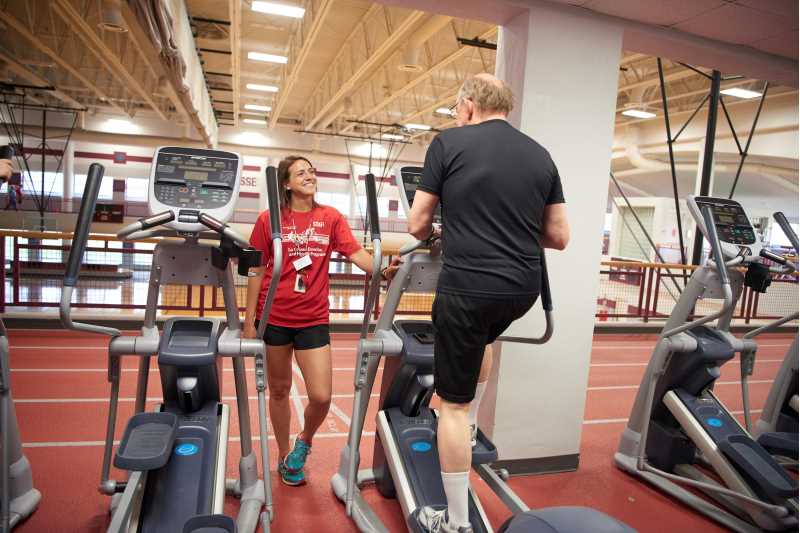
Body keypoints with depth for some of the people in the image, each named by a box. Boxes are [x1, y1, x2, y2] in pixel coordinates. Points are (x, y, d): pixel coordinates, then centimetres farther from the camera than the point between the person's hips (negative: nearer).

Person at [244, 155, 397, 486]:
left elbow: (356, 253, -6)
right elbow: (257, 272, 0)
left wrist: (382, 269, -27)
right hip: (274, 317, 0)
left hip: (313, 319, 1)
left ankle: (305, 441, 30)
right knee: (279, 390, 13)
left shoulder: (331, 218, 4)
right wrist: (249, 322, -3)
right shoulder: (269, 220, 0)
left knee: (321, 397, -3)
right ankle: (284, 456, 35)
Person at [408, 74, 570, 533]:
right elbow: (559, 237, 11)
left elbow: (417, 225, 1)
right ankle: (471, 428, 43)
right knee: (483, 339, 38)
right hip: (524, 288, 6)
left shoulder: (449, 143, -2)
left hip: (468, 287, -5)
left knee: (454, 404, 8)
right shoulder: (541, 155, 10)